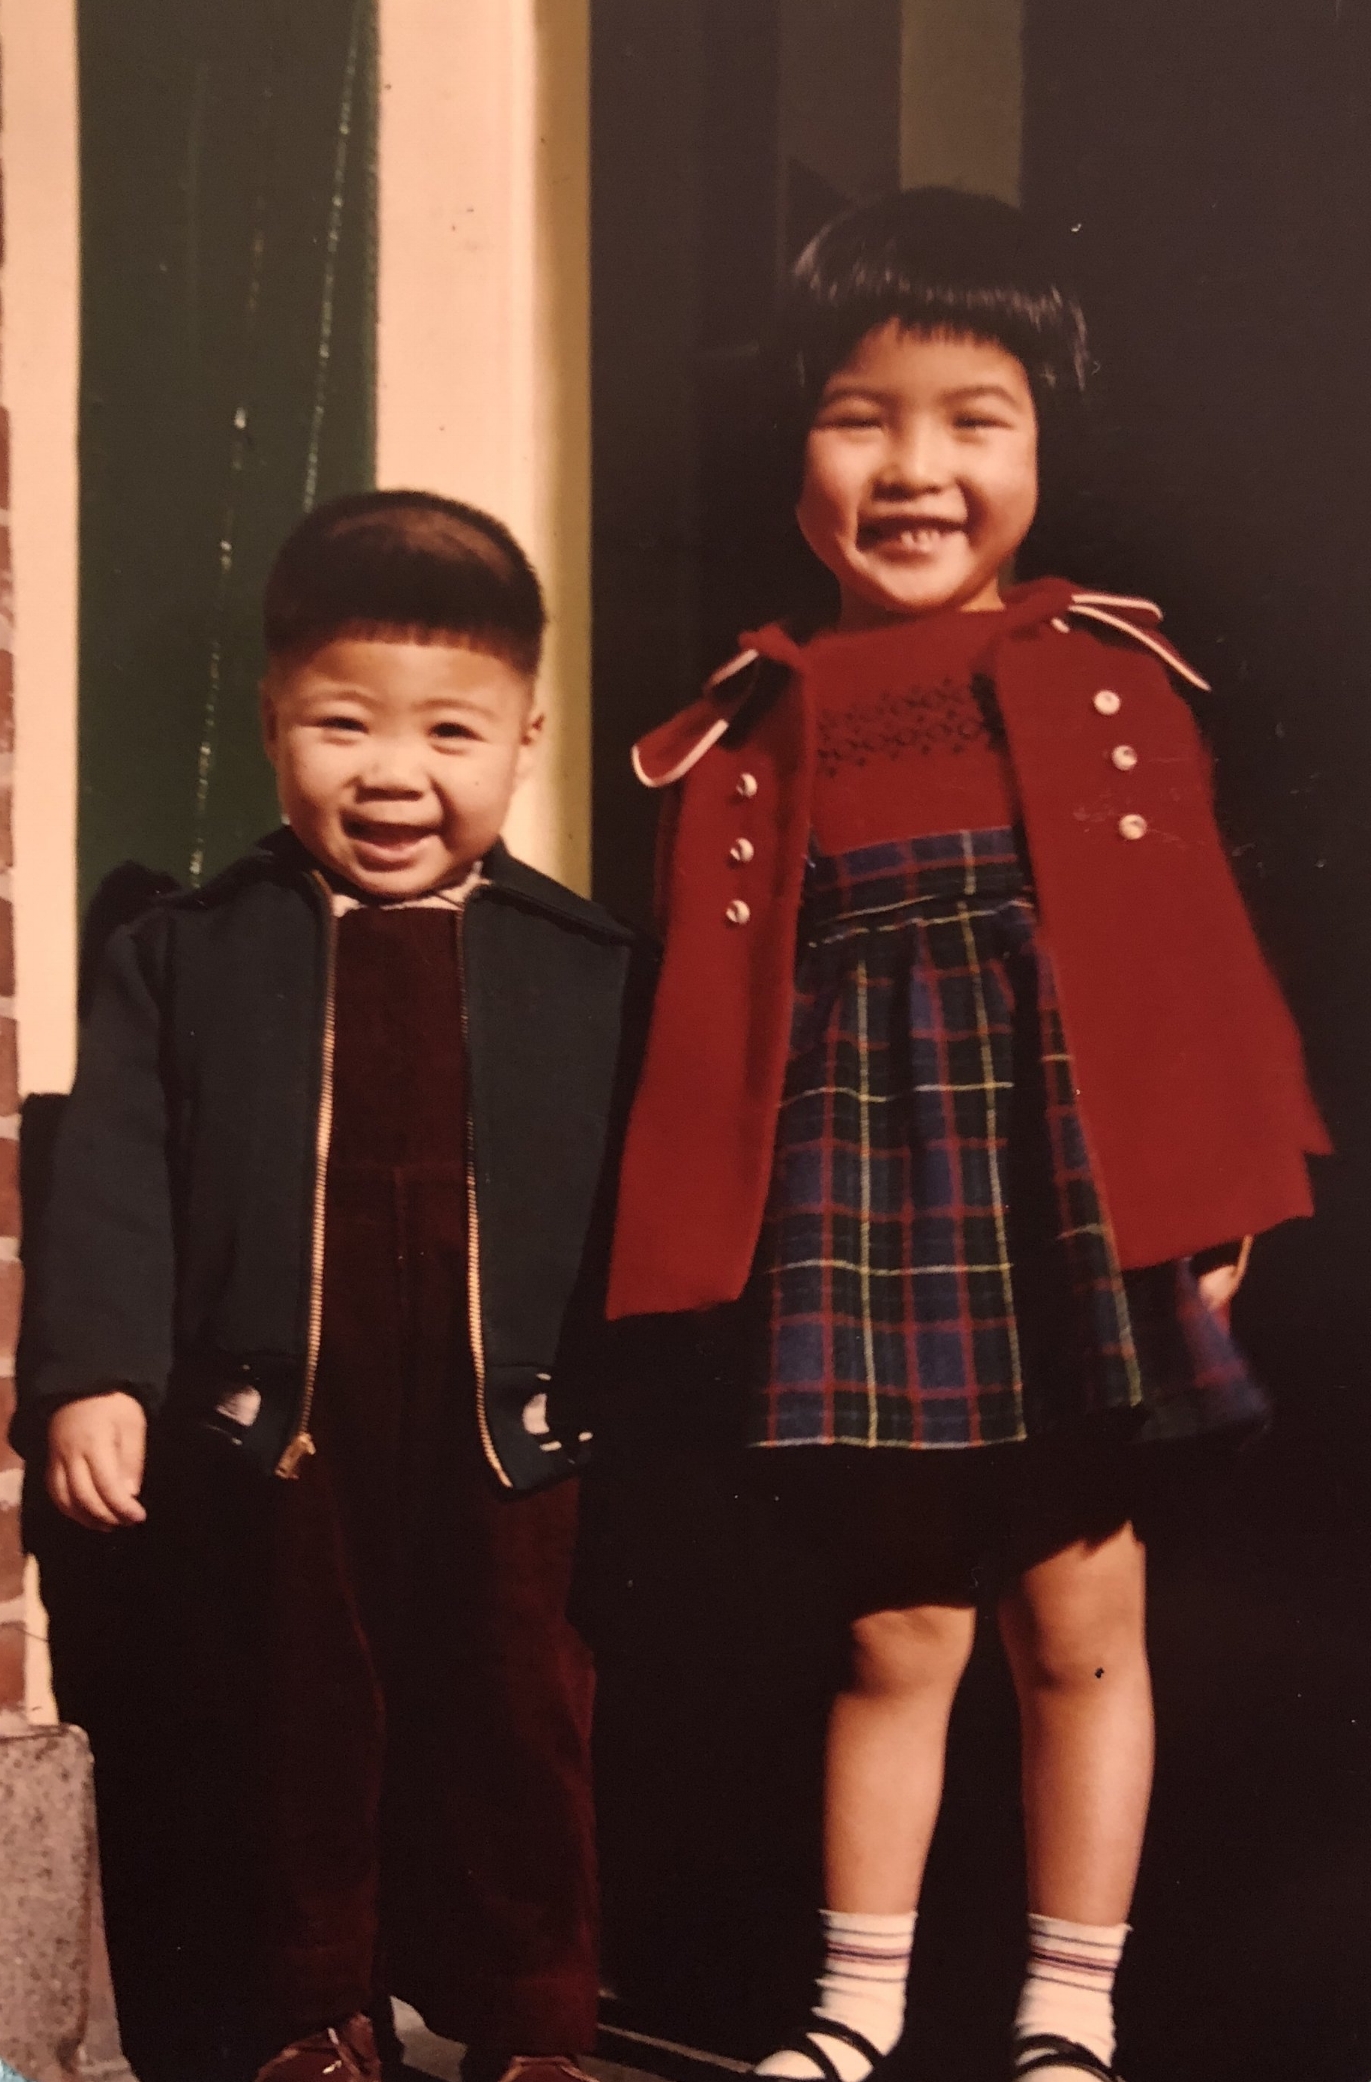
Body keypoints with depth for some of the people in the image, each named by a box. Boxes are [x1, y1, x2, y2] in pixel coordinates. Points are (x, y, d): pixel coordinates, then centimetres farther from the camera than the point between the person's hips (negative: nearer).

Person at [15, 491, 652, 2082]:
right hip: (277, 1434, 0)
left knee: (521, 1738, 13)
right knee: (308, 1738, 14)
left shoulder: (590, 965, 1)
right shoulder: (186, 954, 0)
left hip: (512, 1438, 0)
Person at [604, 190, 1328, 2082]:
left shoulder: (1110, 681, 3)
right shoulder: (755, 727, 5)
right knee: (900, 1627, 8)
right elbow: (711, 1005, 4)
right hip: (866, 1183, 1)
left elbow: (1198, 949, 1)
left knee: (1080, 1614, 7)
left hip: (1072, 1179, 0)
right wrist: (720, 1250, -1)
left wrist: (1211, 1199, -4)